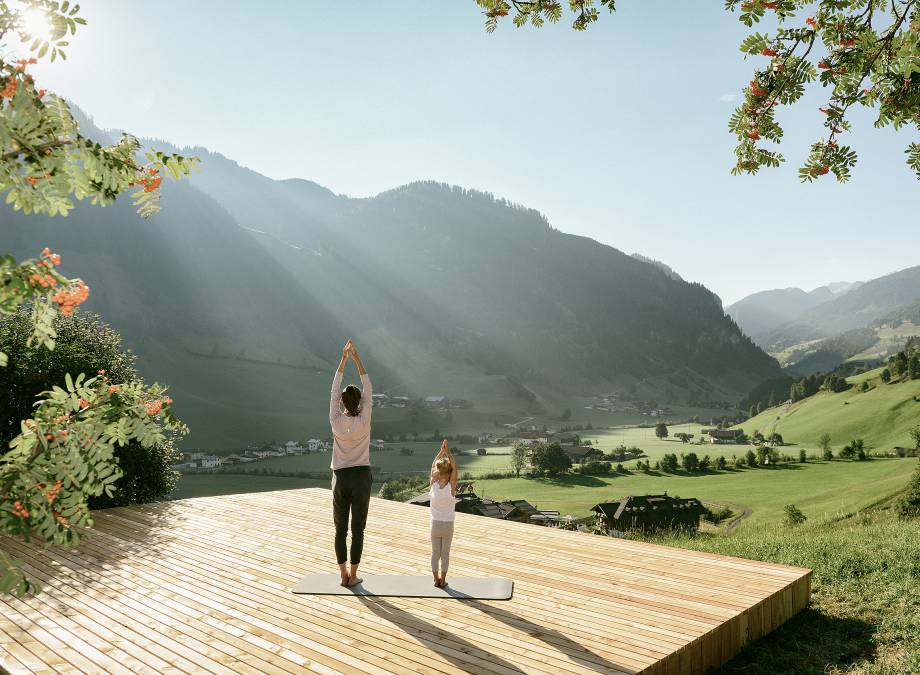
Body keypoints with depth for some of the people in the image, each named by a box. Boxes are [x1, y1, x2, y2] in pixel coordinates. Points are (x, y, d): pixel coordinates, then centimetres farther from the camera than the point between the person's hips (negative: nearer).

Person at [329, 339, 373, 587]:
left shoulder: (336, 421, -8)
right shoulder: (363, 421, -11)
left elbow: (334, 392, 0)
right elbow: (369, 392, -4)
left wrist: (343, 360, 2)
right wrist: (357, 360, -3)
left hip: (341, 478, 1)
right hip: (361, 478, -1)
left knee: (340, 529, 11)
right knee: (358, 530, 6)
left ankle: (344, 575, 16)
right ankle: (353, 576, 11)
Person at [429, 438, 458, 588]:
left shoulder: (434, 485, -10)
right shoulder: (451, 487, -16)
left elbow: (433, 465, -1)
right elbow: (455, 467, -11)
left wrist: (442, 451, -4)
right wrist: (448, 451, -15)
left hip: (435, 524, 2)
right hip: (448, 525, -2)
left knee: (435, 553, 12)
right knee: (445, 553, 9)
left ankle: (436, 579, 18)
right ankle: (443, 580, 14)